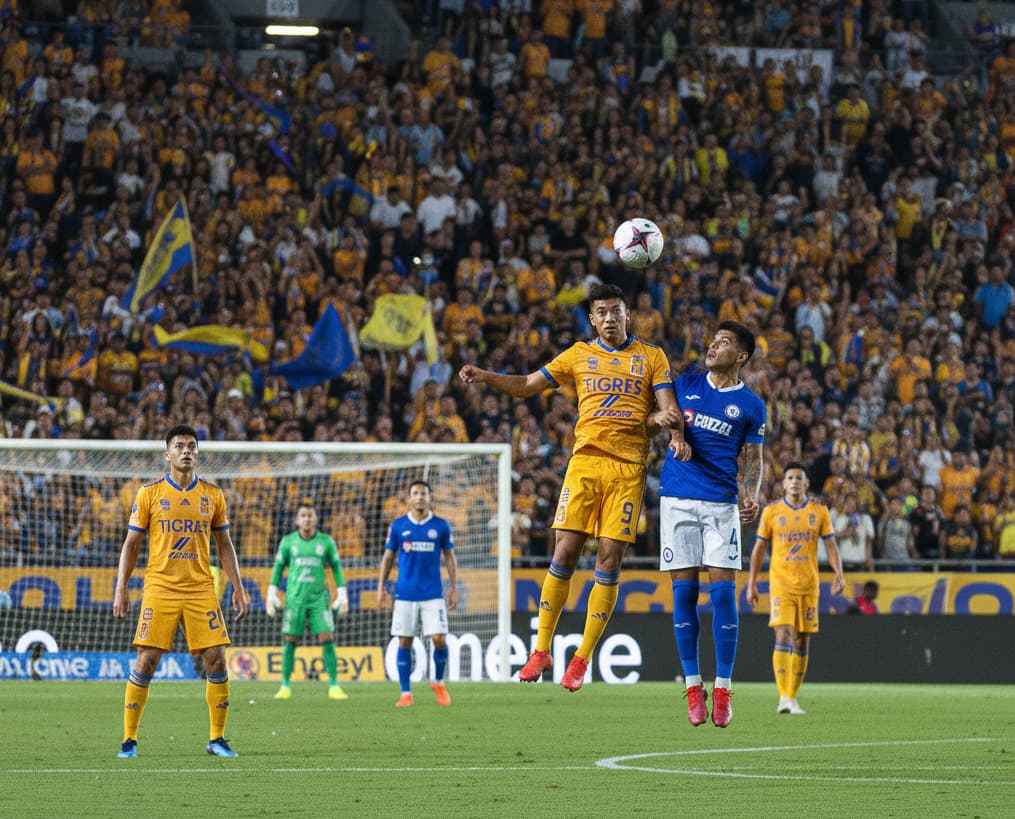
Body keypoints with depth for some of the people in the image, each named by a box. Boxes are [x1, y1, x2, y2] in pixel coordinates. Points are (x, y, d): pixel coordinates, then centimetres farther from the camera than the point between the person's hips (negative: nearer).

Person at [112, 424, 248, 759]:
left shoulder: (213, 495, 8)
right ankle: (129, 740, 1)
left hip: (201, 590, 2)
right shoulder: (150, 493, 2)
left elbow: (225, 545, 14)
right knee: (146, 661, -7)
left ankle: (217, 739, 7)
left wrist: (237, 587, 6)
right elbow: (131, 544, 5)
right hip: (160, 589, -2)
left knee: (216, 659, -5)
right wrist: (120, 590, -2)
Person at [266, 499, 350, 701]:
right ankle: (285, 686, 11)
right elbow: (278, 567, 11)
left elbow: (336, 567, 11)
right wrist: (271, 595, 6)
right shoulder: (288, 541, 4)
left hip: (319, 598, 0)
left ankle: (334, 687, -3)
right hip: (295, 598, 0)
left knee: (327, 639, -9)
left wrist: (342, 595, 7)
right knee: (289, 641, 0)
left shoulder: (326, 541, 4)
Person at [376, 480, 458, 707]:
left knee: (440, 640, -9)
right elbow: (388, 556, 9)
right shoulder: (398, 525, 4)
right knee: (404, 642, 0)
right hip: (405, 593, 0)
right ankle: (406, 693, 8)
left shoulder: (441, 526, 3)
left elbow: (449, 556, 10)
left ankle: (438, 682, 17)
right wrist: (381, 587, 3)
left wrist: (454, 588, 5)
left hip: (433, 594, 0)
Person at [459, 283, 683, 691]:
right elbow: (527, 384, 15)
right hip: (585, 461, 1)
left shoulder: (651, 357, 10)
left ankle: (582, 658, 1)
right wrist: (485, 376, 0)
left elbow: (668, 408, 5)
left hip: (628, 466, -1)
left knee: (609, 559, -4)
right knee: (564, 552, -7)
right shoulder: (579, 355, 14)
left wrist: (676, 434, -16)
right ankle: (541, 650, 1)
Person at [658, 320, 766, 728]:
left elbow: (753, 458, 9)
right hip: (678, 498, 1)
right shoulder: (685, 384, 9)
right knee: (684, 591, -1)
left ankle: (722, 689, -2)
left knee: (723, 591, -8)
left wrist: (751, 495, -10)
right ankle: (693, 686, 5)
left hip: (722, 503, -1)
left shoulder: (750, 405, 6)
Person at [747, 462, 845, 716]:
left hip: (808, 584, 2)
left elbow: (830, 545, 5)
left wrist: (838, 573, -11)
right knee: (783, 635, -16)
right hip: (780, 582, -2)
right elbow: (759, 549, 6)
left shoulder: (819, 511, 5)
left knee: (802, 641, 5)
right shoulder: (771, 511, 2)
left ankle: (792, 697, 15)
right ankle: (784, 698, -21)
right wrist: (751, 584, 4)